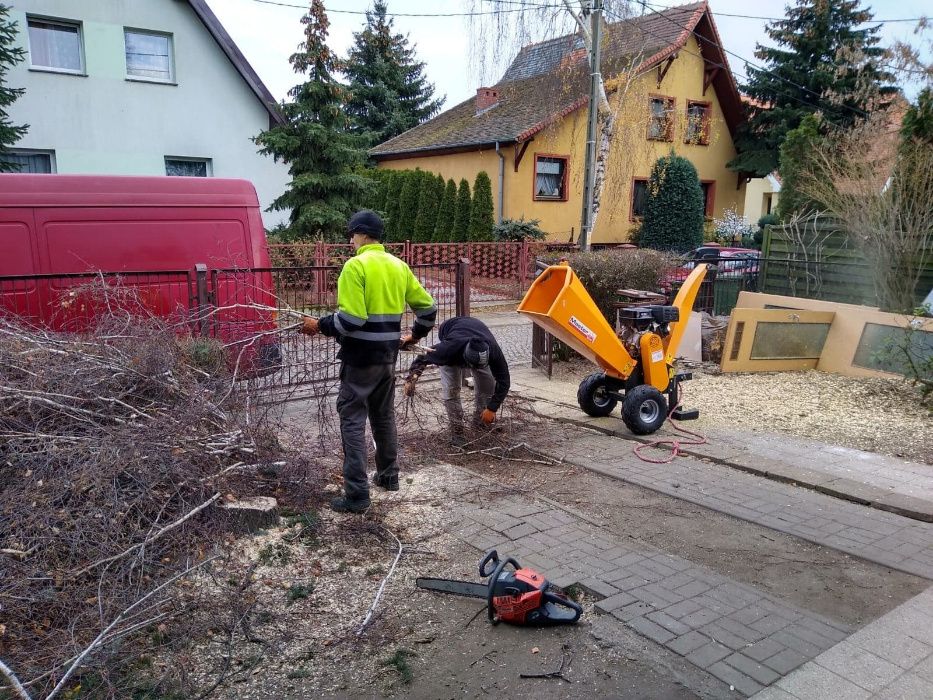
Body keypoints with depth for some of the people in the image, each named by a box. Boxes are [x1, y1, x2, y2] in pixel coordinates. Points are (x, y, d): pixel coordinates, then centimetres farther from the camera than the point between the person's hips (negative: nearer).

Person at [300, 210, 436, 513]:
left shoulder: (355, 265, -13)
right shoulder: (399, 266, 9)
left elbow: (351, 318, -22)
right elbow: (427, 308, 13)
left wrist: (319, 325, -8)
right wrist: (416, 334, 28)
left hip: (360, 357, -7)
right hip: (388, 356, 7)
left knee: (352, 420, -1)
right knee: (384, 415, 20)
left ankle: (357, 494, -1)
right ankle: (389, 476, 32)